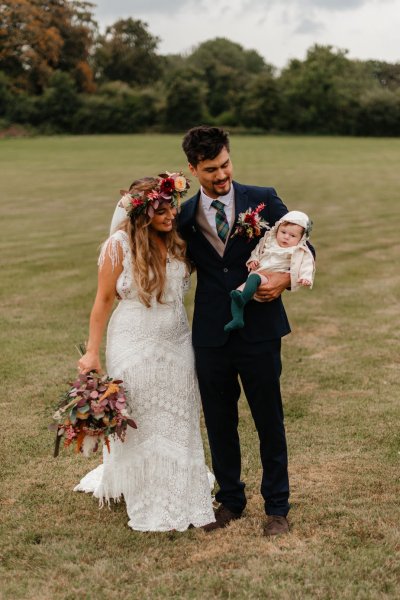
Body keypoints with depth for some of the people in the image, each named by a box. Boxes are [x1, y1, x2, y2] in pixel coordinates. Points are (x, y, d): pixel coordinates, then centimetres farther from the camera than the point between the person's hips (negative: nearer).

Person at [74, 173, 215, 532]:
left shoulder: (178, 241, 1)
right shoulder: (119, 245, -12)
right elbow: (104, 300, -6)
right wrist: (92, 353, -6)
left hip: (177, 346, 4)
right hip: (136, 349, -4)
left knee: (180, 425, 11)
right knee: (142, 426, 8)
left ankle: (181, 498, 27)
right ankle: (150, 507, 25)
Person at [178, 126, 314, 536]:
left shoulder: (262, 199, -2)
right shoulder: (184, 216, 3)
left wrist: (285, 279, -17)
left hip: (259, 332, -2)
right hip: (211, 336, 2)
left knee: (269, 422, 9)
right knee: (219, 424, 13)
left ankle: (277, 507, 24)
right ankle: (230, 500, 31)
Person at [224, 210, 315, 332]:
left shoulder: (300, 252, 2)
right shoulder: (269, 241, 18)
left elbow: (306, 265, -7)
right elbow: (257, 252, 27)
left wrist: (305, 277, -25)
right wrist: (253, 260, 7)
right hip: (258, 273, 7)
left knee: (254, 277, -37)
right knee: (238, 291, -14)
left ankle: (243, 299, -57)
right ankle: (237, 319, -19)